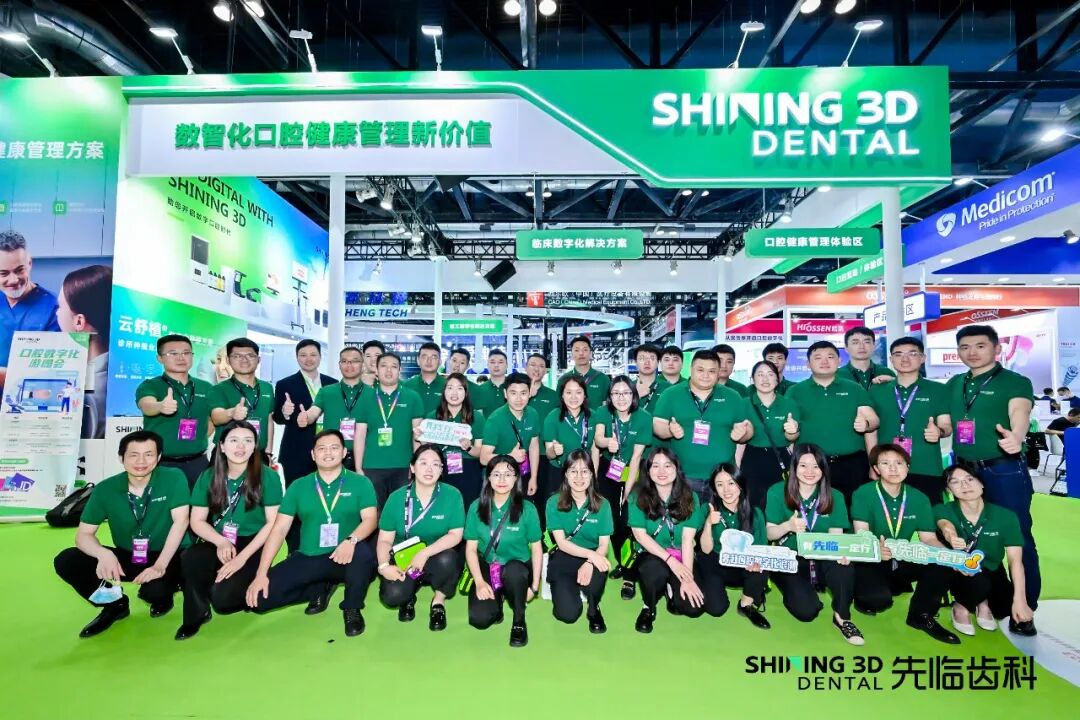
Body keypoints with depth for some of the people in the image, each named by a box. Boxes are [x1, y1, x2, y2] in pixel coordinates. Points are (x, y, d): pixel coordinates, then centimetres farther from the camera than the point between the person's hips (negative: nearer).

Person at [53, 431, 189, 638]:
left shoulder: (173, 478, -16)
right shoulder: (105, 489, -7)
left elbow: (180, 521, -20)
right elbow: (83, 534, -5)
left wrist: (159, 566, -29)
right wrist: (104, 554, -28)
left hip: (164, 556, -4)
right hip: (126, 557, 4)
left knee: (155, 590, -34)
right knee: (65, 561, -14)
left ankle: (163, 595, 8)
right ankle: (115, 604, 8)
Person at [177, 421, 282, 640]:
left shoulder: (267, 476, -9)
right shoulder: (208, 476, 3)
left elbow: (273, 523, -9)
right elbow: (197, 521, 4)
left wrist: (242, 557, -15)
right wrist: (221, 542, -15)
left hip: (252, 547, -3)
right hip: (218, 544, 4)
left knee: (222, 599, -23)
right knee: (189, 557, -28)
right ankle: (197, 613, -2)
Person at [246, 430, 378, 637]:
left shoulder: (360, 483, 0)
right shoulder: (298, 486, 6)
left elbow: (370, 519, -11)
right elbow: (279, 529, 1)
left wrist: (351, 540, -33)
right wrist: (261, 573, -7)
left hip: (344, 557, -3)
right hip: (307, 559, 3)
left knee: (364, 553, -36)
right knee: (260, 597, -13)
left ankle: (352, 608, -6)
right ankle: (319, 589, 13)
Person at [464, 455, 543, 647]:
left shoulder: (527, 509, -10)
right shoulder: (477, 507, -5)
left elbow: (536, 549, -3)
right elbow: (471, 548, -2)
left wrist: (534, 586, -7)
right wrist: (479, 582, -14)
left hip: (517, 569, -1)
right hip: (487, 568, 2)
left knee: (512, 569, -38)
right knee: (479, 619, -21)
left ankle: (519, 621, -10)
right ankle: (497, 599, 16)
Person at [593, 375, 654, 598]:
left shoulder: (644, 418, -16)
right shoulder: (603, 412, -11)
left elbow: (636, 456, -17)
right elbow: (598, 437, -31)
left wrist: (628, 490, -18)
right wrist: (607, 442, -56)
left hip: (633, 474, -2)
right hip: (608, 473, 2)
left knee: (628, 523, -8)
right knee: (611, 520, 4)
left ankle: (629, 575, 4)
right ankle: (620, 562, 29)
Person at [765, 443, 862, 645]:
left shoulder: (834, 497, 2)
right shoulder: (777, 492, -6)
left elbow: (837, 536, -3)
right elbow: (769, 534, -4)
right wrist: (788, 526, -27)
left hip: (822, 560, 2)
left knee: (845, 569, -34)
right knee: (806, 610, -23)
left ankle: (842, 618, -6)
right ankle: (793, 590, 14)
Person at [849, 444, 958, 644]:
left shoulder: (919, 498, 1)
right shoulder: (863, 494, -12)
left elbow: (929, 539, -1)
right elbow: (861, 535, -20)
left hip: (902, 561, 5)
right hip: (869, 560, -4)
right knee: (879, 598, -33)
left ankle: (922, 615, -1)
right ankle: (865, 597, 7)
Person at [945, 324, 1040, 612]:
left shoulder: (1015, 382, -6)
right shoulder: (954, 384, 10)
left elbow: (1020, 413, -25)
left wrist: (1016, 436, -45)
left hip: (1005, 471, -5)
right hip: (965, 470, 6)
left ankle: (1025, 607, 14)